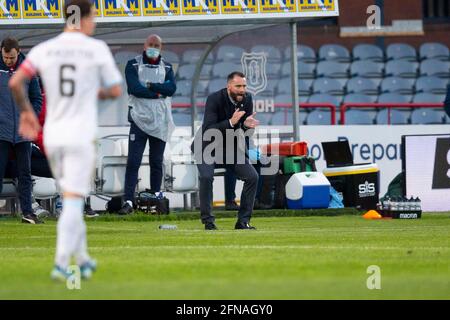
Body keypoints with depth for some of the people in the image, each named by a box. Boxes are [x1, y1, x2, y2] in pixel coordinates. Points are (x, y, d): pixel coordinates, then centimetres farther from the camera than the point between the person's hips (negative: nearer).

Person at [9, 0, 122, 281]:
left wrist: (26, 111, 11)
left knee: (71, 199, 17)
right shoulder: (97, 49, -5)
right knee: (73, 202, -5)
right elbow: (115, 91, -1)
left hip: (53, 135, 4)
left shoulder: (44, 49, 3)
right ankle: (61, 264, -14)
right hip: (82, 136, -4)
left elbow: (15, 82, -4)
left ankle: (83, 260, 23)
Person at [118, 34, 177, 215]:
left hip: (160, 121, 3)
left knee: (157, 162, 9)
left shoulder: (166, 67, 12)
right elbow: (135, 88, -13)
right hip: (139, 118, -3)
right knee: (133, 161, -9)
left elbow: (171, 88, -6)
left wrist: (150, 85, -13)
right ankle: (128, 201, -13)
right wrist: (158, 92, -10)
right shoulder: (133, 65, 3)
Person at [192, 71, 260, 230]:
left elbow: (246, 130, -2)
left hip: (231, 147, 5)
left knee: (252, 177, -7)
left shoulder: (247, 99, -7)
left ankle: (243, 221, 1)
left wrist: (246, 124, -27)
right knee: (206, 176, -28)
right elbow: (207, 130, -30)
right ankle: (208, 221, -17)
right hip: (207, 145, -5)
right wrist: (230, 122, -42)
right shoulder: (214, 99, -23)